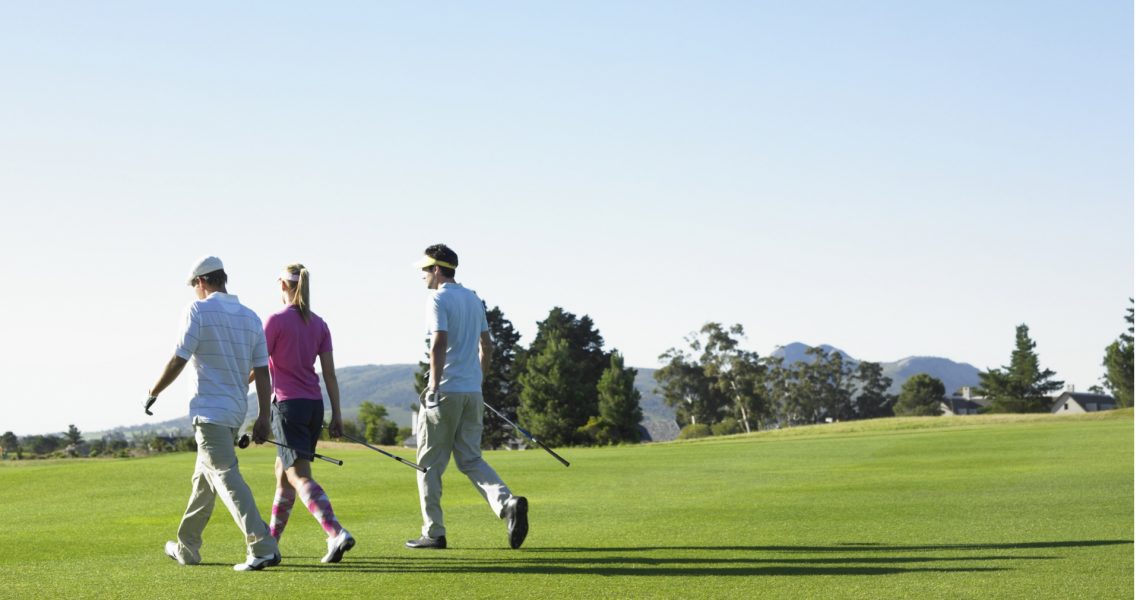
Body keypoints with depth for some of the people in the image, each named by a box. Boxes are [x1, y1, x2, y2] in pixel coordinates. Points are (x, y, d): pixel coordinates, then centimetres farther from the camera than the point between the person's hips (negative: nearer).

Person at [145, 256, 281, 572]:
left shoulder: (199, 311, -8)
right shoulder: (251, 318, 9)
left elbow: (178, 361, -10)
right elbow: (262, 371, 6)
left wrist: (153, 392, 5)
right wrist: (263, 418, 8)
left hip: (209, 410, -7)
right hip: (236, 411, 7)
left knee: (226, 477, -13)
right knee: (204, 478, 20)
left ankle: (262, 547, -24)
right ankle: (187, 548, 30)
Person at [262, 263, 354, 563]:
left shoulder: (276, 321, -9)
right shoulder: (319, 324, 7)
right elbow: (330, 373, 6)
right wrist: (336, 415, 7)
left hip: (288, 404, -7)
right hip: (315, 404, 7)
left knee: (300, 476, -12)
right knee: (284, 470, 20)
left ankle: (337, 533, -29)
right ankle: (271, 539, 28)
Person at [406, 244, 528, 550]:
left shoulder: (439, 299, -8)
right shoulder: (474, 299, 16)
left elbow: (440, 343, -20)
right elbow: (486, 345, 20)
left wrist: (434, 385, -24)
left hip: (445, 391, -7)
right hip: (473, 392, 7)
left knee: (430, 462, 4)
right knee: (471, 460, 9)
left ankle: (433, 532, 6)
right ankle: (507, 503, -16)